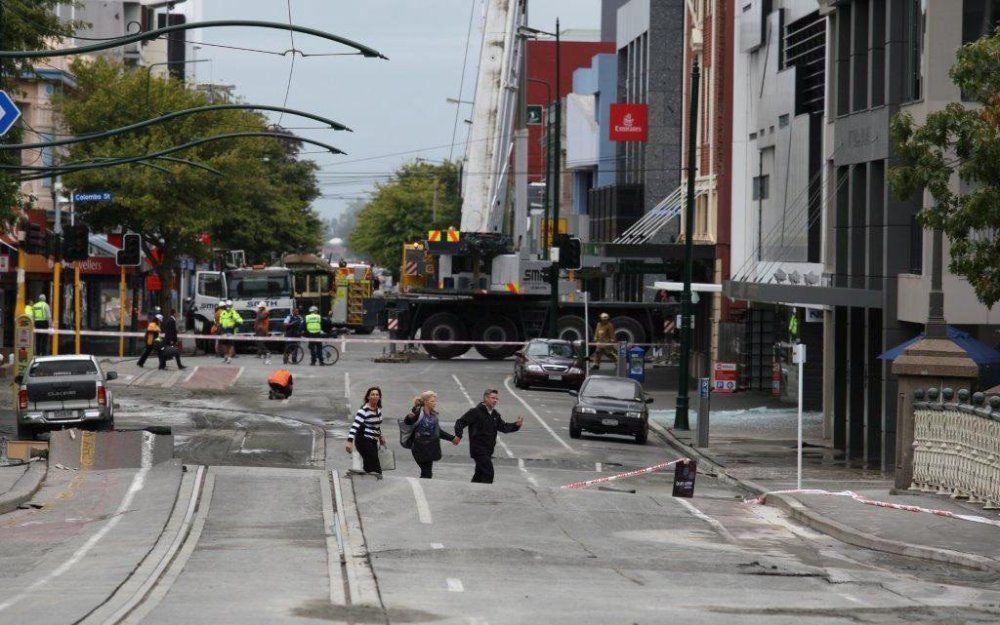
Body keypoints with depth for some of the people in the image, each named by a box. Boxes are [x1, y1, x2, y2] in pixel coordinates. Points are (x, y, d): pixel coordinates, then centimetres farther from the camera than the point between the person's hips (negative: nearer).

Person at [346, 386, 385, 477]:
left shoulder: (378, 409, 9)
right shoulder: (364, 410, -16)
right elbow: (355, 426, -25)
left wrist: (380, 437, 32)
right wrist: (350, 441, -35)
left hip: (373, 442, 8)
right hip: (364, 441, -8)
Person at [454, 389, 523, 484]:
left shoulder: (495, 414, 12)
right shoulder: (475, 412, -10)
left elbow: (504, 427, 11)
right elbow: (460, 423, -10)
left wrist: (516, 425, -5)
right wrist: (458, 436, -24)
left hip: (488, 450, 8)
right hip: (478, 450, -8)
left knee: (480, 474, 15)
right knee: (488, 473, -15)